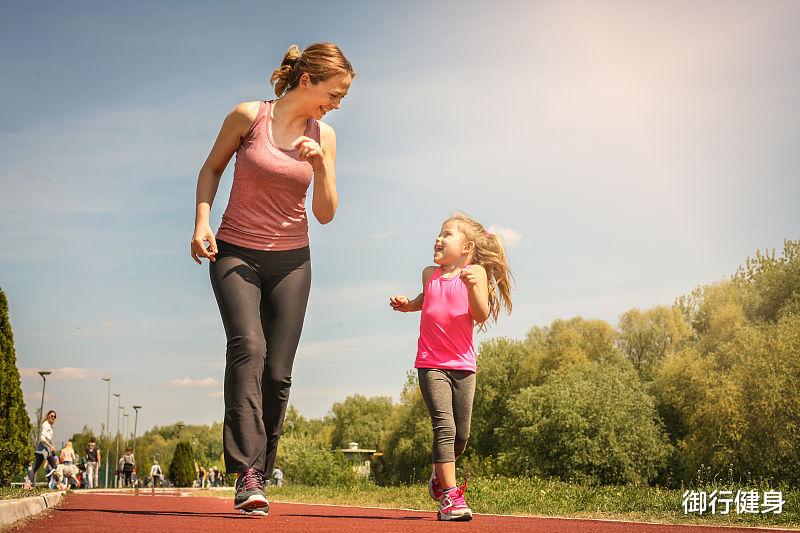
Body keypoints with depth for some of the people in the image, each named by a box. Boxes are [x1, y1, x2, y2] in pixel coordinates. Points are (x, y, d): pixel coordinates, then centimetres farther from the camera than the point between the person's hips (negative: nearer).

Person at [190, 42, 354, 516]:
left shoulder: (324, 135, 2)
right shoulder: (248, 116, -7)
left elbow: (326, 214, 1)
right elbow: (211, 169, 7)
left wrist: (319, 163, -15)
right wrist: (202, 220, -8)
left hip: (291, 262, 3)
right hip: (236, 253, -3)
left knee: (278, 374, -2)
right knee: (248, 346, -25)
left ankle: (260, 476, 8)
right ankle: (248, 474, -31)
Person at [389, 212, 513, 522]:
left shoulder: (476, 272, 0)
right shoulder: (430, 274, 11)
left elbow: (482, 316, -12)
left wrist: (473, 286, -27)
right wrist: (407, 305, 15)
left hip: (463, 366, 0)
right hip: (431, 364, 1)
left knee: (461, 435, 5)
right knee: (444, 426, -16)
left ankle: (439, 477, 33)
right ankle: (450, 496, -17)